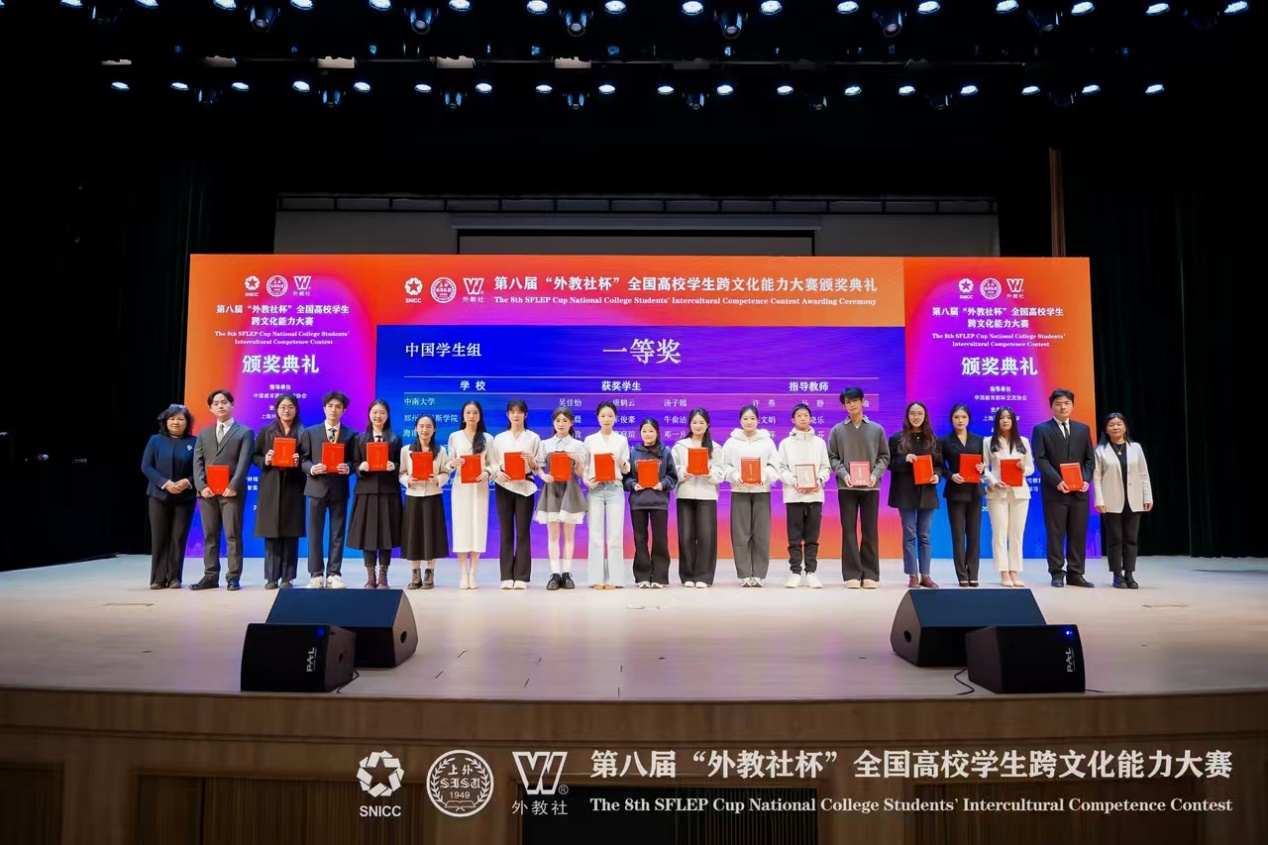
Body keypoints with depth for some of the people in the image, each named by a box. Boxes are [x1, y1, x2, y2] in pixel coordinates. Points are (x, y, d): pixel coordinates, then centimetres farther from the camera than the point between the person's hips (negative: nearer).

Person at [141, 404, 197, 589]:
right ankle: (158, 579, 7)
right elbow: (146, 466, -1)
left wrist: (188, 482, -16)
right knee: (159, 538, 1)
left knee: (179, 538, 0)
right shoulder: (155, 440, 6)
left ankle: (174, 578, 7)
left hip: (185, 497, 0)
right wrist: (165, 483, -14)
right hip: (159, 495, 1)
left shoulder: (194, 442, 4)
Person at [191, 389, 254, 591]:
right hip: (208, 491, 4)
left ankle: (233, 578, 1)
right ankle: (210, 577, 13)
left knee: (233, 536, -3)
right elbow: (198, 462, 9)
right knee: (209, 536, 7)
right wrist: (201, 486, -7)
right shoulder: (204, 434, 19)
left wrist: (233, 486, -17)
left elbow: (244, 462, -5)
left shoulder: (245, 432, 6)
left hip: (231, 491, -4)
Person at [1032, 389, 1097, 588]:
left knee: (1078, 534, 5)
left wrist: (1086, 479, -6)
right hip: (1054, 491, -4)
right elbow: (1041, 460, -6)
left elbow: (1090, 459, 11)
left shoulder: (1083, 429, 14)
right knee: (1056, 534, 0)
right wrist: (1057, 481, -17)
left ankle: (1075, 574, 13)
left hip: (1079, 491, 4)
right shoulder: (1041, 429, 1)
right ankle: (1057, 574, 6)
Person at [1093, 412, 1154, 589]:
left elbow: (1144, 474, 8)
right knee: (1115, 539, 1)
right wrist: (1099, 500, -11)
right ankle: (1118, 576, 7)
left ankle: (1129, 575, 11)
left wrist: (1148, 497, 3)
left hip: (1133, 501, 2)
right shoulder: (1101, 450, 1)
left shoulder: (1136, 448, 8)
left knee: (1131, 539, 5)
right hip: (1112, 502, -2)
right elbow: (1096, 477, -3)